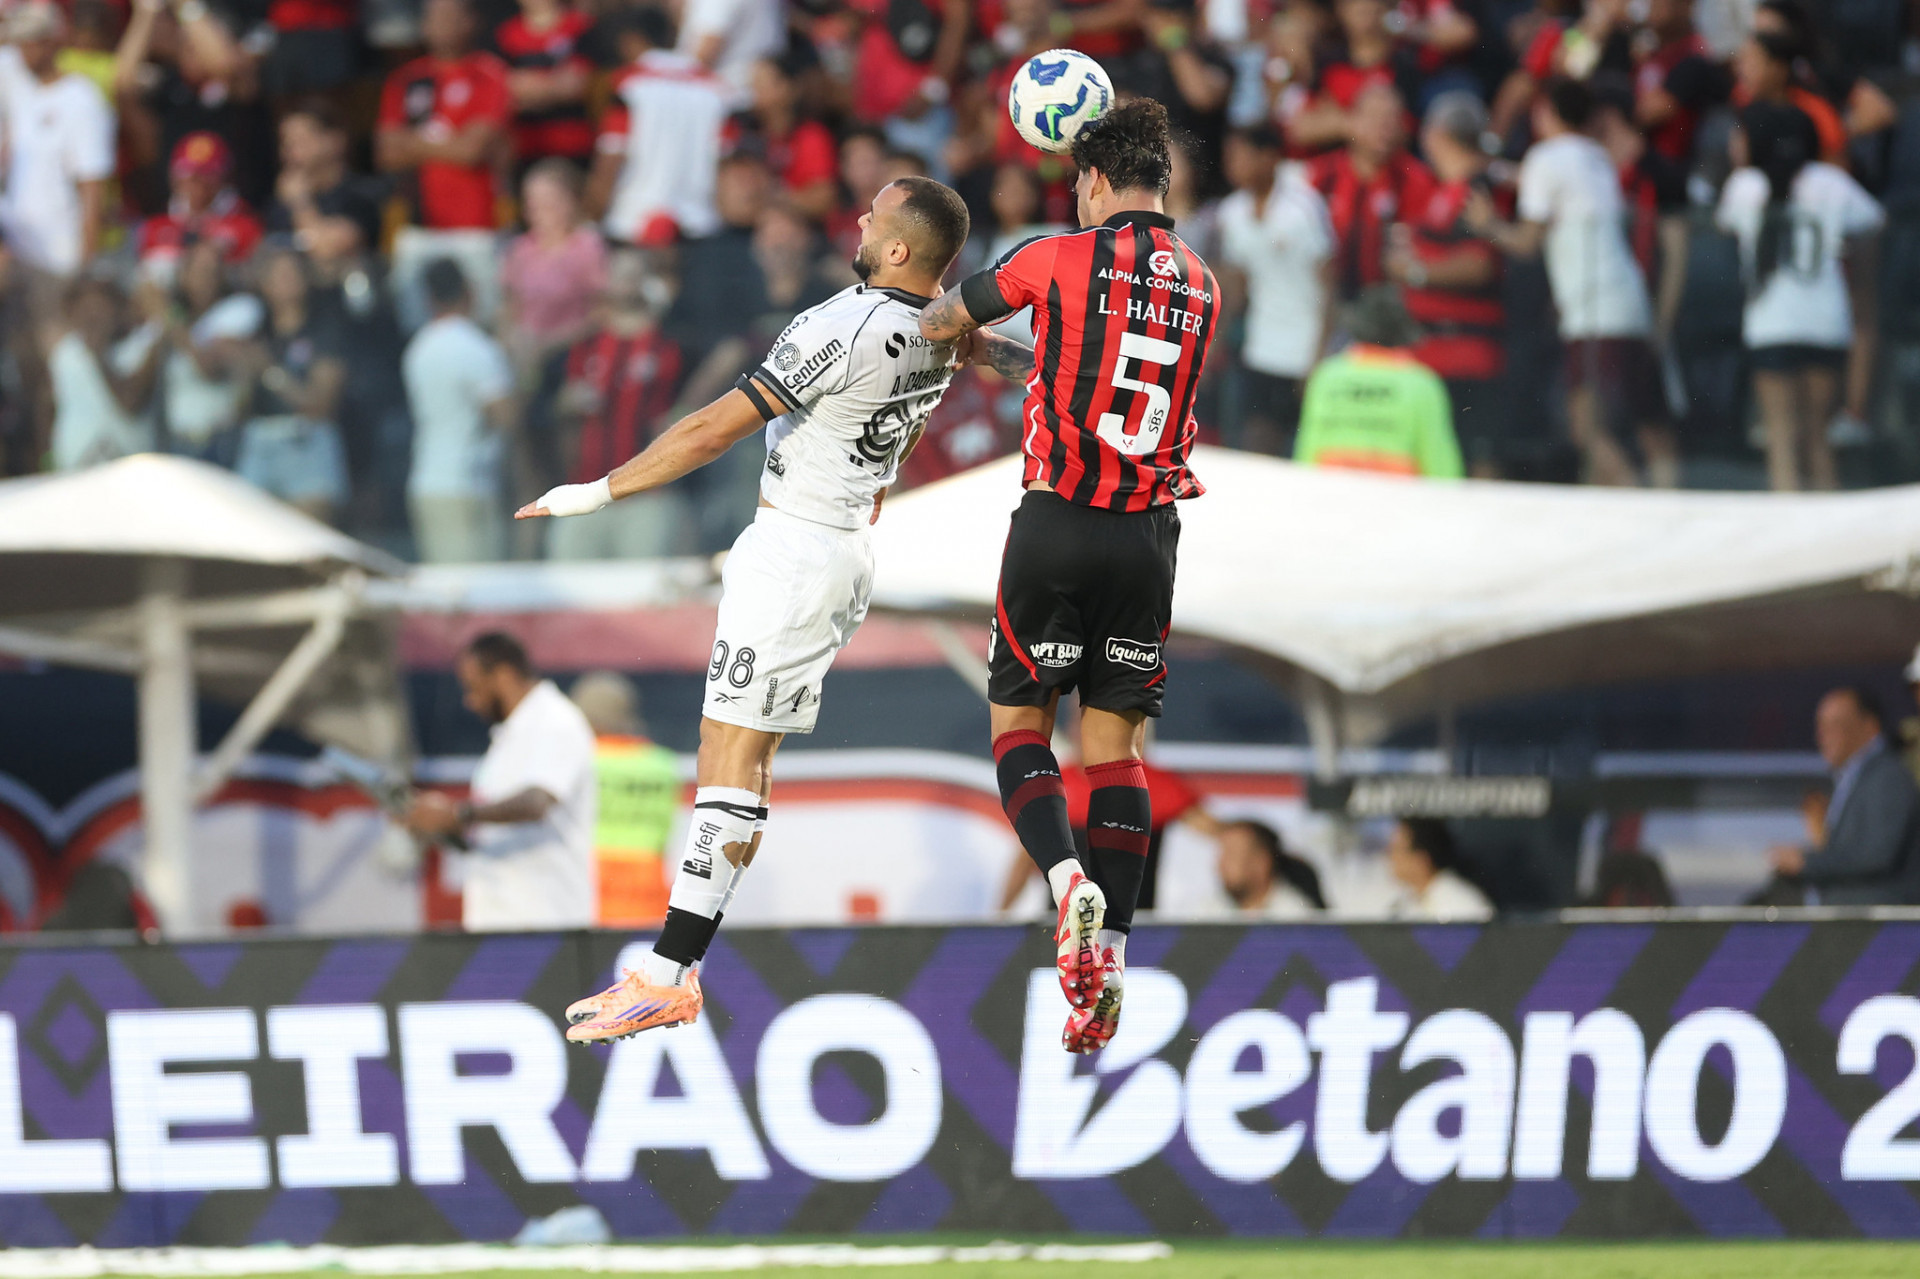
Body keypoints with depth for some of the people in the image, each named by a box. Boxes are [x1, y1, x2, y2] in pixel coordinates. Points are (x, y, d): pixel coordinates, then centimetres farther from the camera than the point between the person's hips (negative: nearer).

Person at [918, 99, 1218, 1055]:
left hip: (1058, 526, -3)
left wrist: (965, 332, 32)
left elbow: (936, 324, 8)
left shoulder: (1062, 260, -5)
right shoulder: (1201, 288, 8)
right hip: (1150, 538, 3)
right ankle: (1108, 954, -1)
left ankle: (1065, 879, -15)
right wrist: (1002, 357, 34)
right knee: (1115, 746, 9)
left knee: (1018, 722, 10)